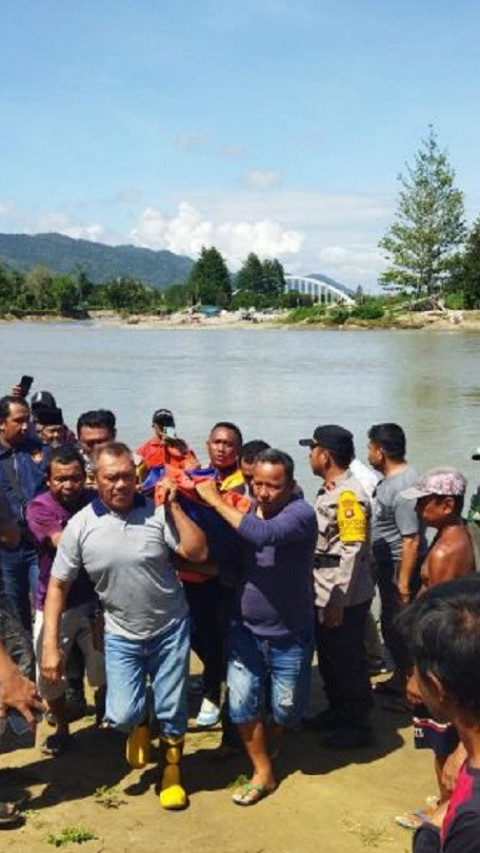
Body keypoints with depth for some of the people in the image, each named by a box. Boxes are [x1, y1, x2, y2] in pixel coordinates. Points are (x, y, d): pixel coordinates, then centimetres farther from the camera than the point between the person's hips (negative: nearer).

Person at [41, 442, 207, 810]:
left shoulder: (157, 512, -13)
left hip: (171, 629, 0)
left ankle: (172, 771, 37)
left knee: (172, 711, 8)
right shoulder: (80, 526, -10)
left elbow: (198, 553, -18)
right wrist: (50, 646, -9)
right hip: (122, 636, 0)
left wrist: (174, 506, -21)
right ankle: (139, 723, 29)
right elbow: (57, 586, -4)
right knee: (121, 715, -9)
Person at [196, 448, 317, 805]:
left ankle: (269, 743, 46)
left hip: (289, 636, -4)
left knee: (285, 710, 13)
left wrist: (215, 499, -32)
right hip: (245, 630, 4)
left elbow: (262, 535, -40)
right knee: (242, 704, 3)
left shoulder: (301, 513, -22)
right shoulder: (245, 510, -3)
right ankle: (263, 773, 22)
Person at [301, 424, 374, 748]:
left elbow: (352, 552, -24)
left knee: (349, 662, 4)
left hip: (345, 598, -9)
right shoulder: (330, 490, 9)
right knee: (328, 658, 21)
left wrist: (338, 602, -24)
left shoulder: (349, 494, -21)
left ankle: (358, 725, 18)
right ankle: (338, 712, 37)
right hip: (324, 593, 9)